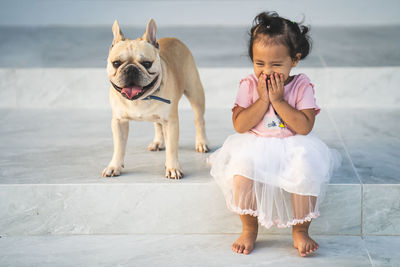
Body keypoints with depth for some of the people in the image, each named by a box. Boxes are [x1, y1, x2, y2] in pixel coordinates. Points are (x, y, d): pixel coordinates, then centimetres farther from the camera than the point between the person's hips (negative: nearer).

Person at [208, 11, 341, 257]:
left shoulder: (302, 86, -3)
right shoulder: (249, 85, 0)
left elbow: (304, 127, -13)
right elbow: (240, 125, -8)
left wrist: (278, 100, -16)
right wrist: (263, 99, -15)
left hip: (294, 147, -1)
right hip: (255, 147, 1)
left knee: (306, 174, -30)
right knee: (241, 170, -29)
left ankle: (300, 231, -8)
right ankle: (250, 230, -9)